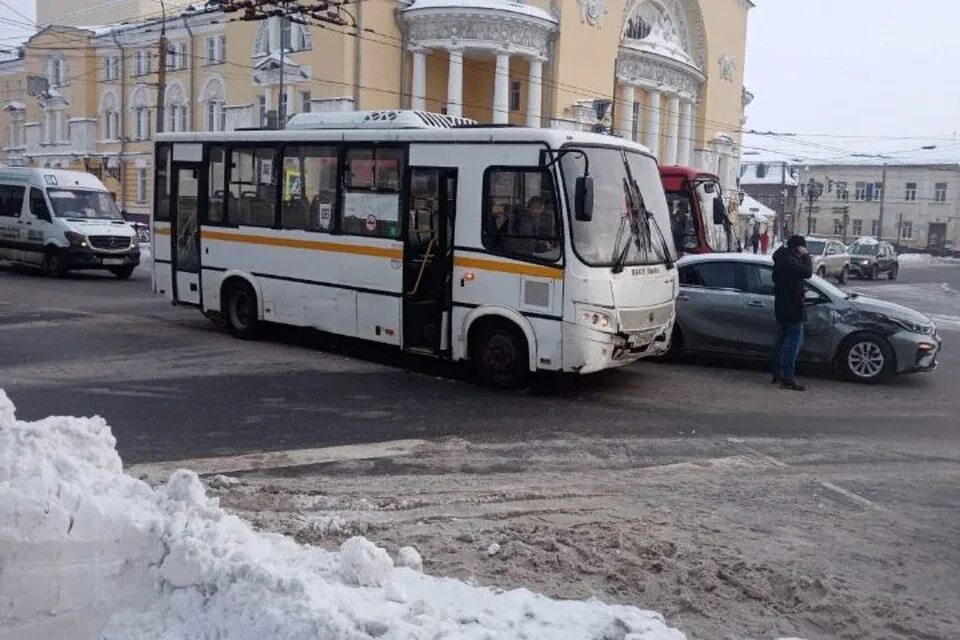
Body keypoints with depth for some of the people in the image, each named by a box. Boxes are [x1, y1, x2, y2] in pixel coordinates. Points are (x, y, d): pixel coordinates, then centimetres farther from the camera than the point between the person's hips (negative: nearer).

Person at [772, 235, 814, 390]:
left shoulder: (782, 259, 13)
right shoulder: (789, 261, -19)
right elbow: (807, 272, -29)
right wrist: (806, 256, -16)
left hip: (783, 307, 11)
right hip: (792, 308, -11)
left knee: (782, 340, 17)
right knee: (794, 341, -8)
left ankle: (777, 374, 24)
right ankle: (787, 377, -10)